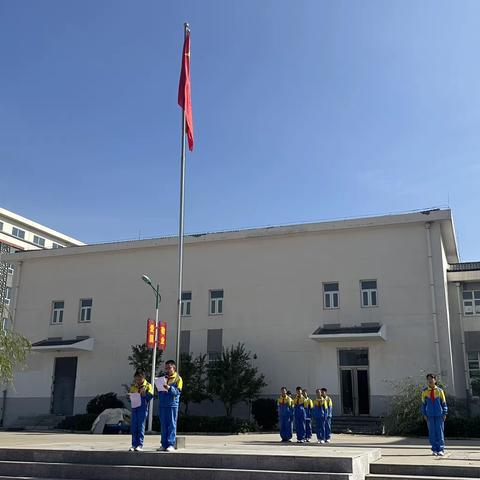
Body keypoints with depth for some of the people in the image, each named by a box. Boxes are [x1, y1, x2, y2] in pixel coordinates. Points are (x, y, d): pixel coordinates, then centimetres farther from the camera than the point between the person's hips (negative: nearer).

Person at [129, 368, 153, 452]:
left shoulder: (148, 385, 0)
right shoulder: (133, 386, 13)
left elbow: (150, 395, -9)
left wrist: (144, 392, -20)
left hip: (143, 408, -4)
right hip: (134, 408, 4)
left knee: (141, 426, -3)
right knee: (133, 427, 4)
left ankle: (140, 445, 2)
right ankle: (134, 444, 9)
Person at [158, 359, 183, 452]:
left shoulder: (178, 378, 2)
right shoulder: (164, 378, 17)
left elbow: (178, 391, -9)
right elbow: (159, 390, 19)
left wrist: (169, 388, -24)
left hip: (172, 404, -5)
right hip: (163, 404, 5)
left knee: (172, 424, -3)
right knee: (163, 425, 6)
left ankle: (171, 444, -3)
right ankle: (164, 444, 11)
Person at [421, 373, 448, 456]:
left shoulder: (440, 391, 0)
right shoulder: (425, 391, 3)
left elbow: (444, 403, 5)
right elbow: (423, 403, 9)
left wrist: (445, 413, 0)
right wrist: (424, 414, 3)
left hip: (439, 415, -1)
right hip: (430, 415, 1)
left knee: (440, 432, 0)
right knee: (432, 432, 3)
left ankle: (441, 450, 7)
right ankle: (434, 449, 11)